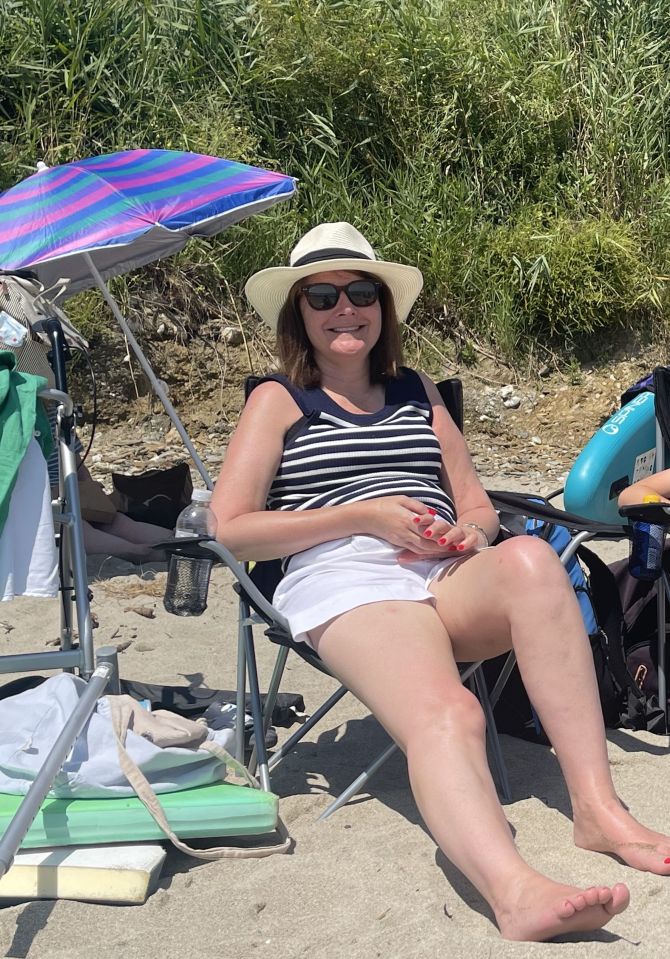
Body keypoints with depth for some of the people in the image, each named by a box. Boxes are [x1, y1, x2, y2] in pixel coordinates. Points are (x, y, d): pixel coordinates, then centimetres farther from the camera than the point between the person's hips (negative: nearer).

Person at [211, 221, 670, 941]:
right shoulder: (280, 400, 14)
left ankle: (597, 809, -37)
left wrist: (468, 533, 1)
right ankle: (515, 892, -62)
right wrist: (364, 514, -5)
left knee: (529, 559, -33)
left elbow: (479, 507, 28)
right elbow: (231, 529, 2)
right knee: (446, 714, -36)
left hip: (450, 583, 4)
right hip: (348, 588, -4)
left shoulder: (416, 393, 27)